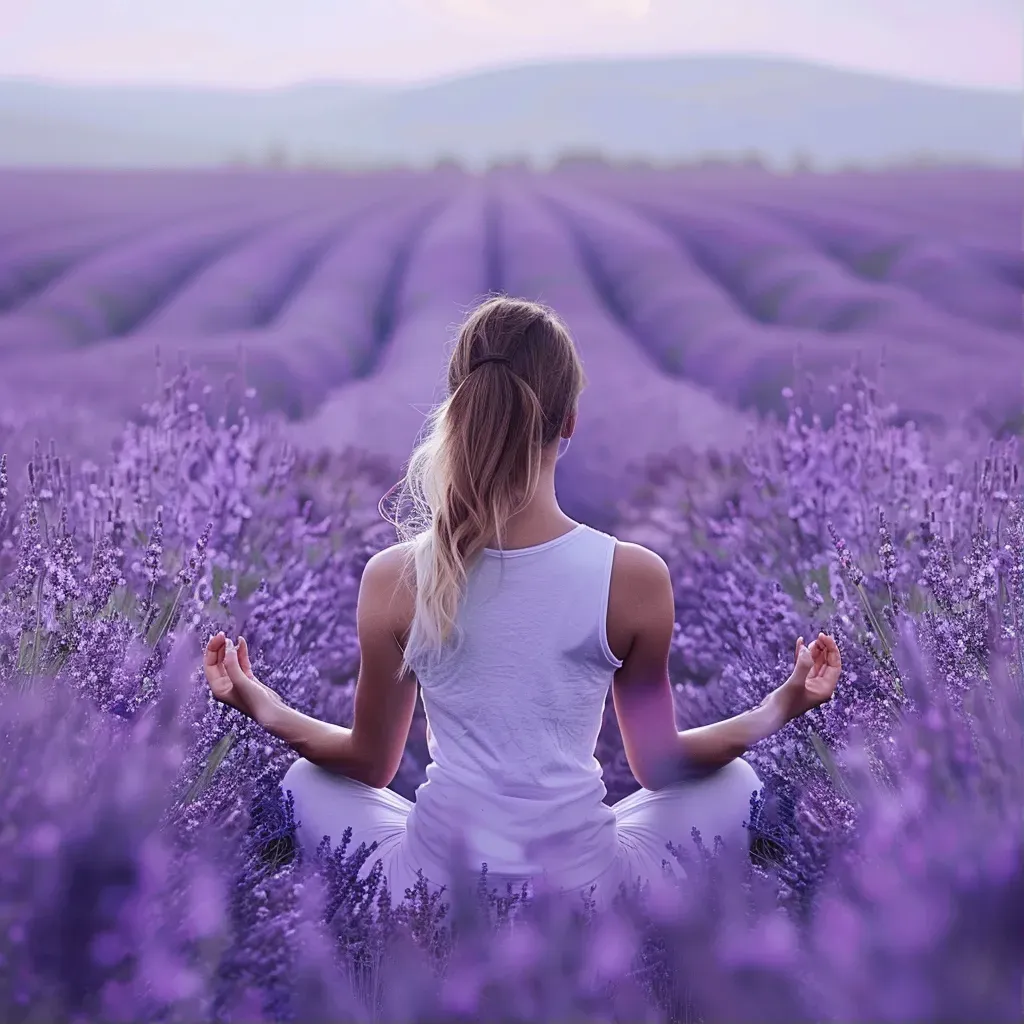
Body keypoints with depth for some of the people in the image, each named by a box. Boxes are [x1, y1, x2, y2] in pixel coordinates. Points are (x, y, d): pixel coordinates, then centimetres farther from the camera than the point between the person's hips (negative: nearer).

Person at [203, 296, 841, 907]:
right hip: (584, 884, 0)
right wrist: (783, 709, 13)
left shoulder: (394, 580, -11)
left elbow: (371, 764, 4)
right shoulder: (635, 578, -14)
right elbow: (659, 766, 1)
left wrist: (262, 707, 20)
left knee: (307, 781, 31)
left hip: (431, 884, 1)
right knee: (733, 783, 27)